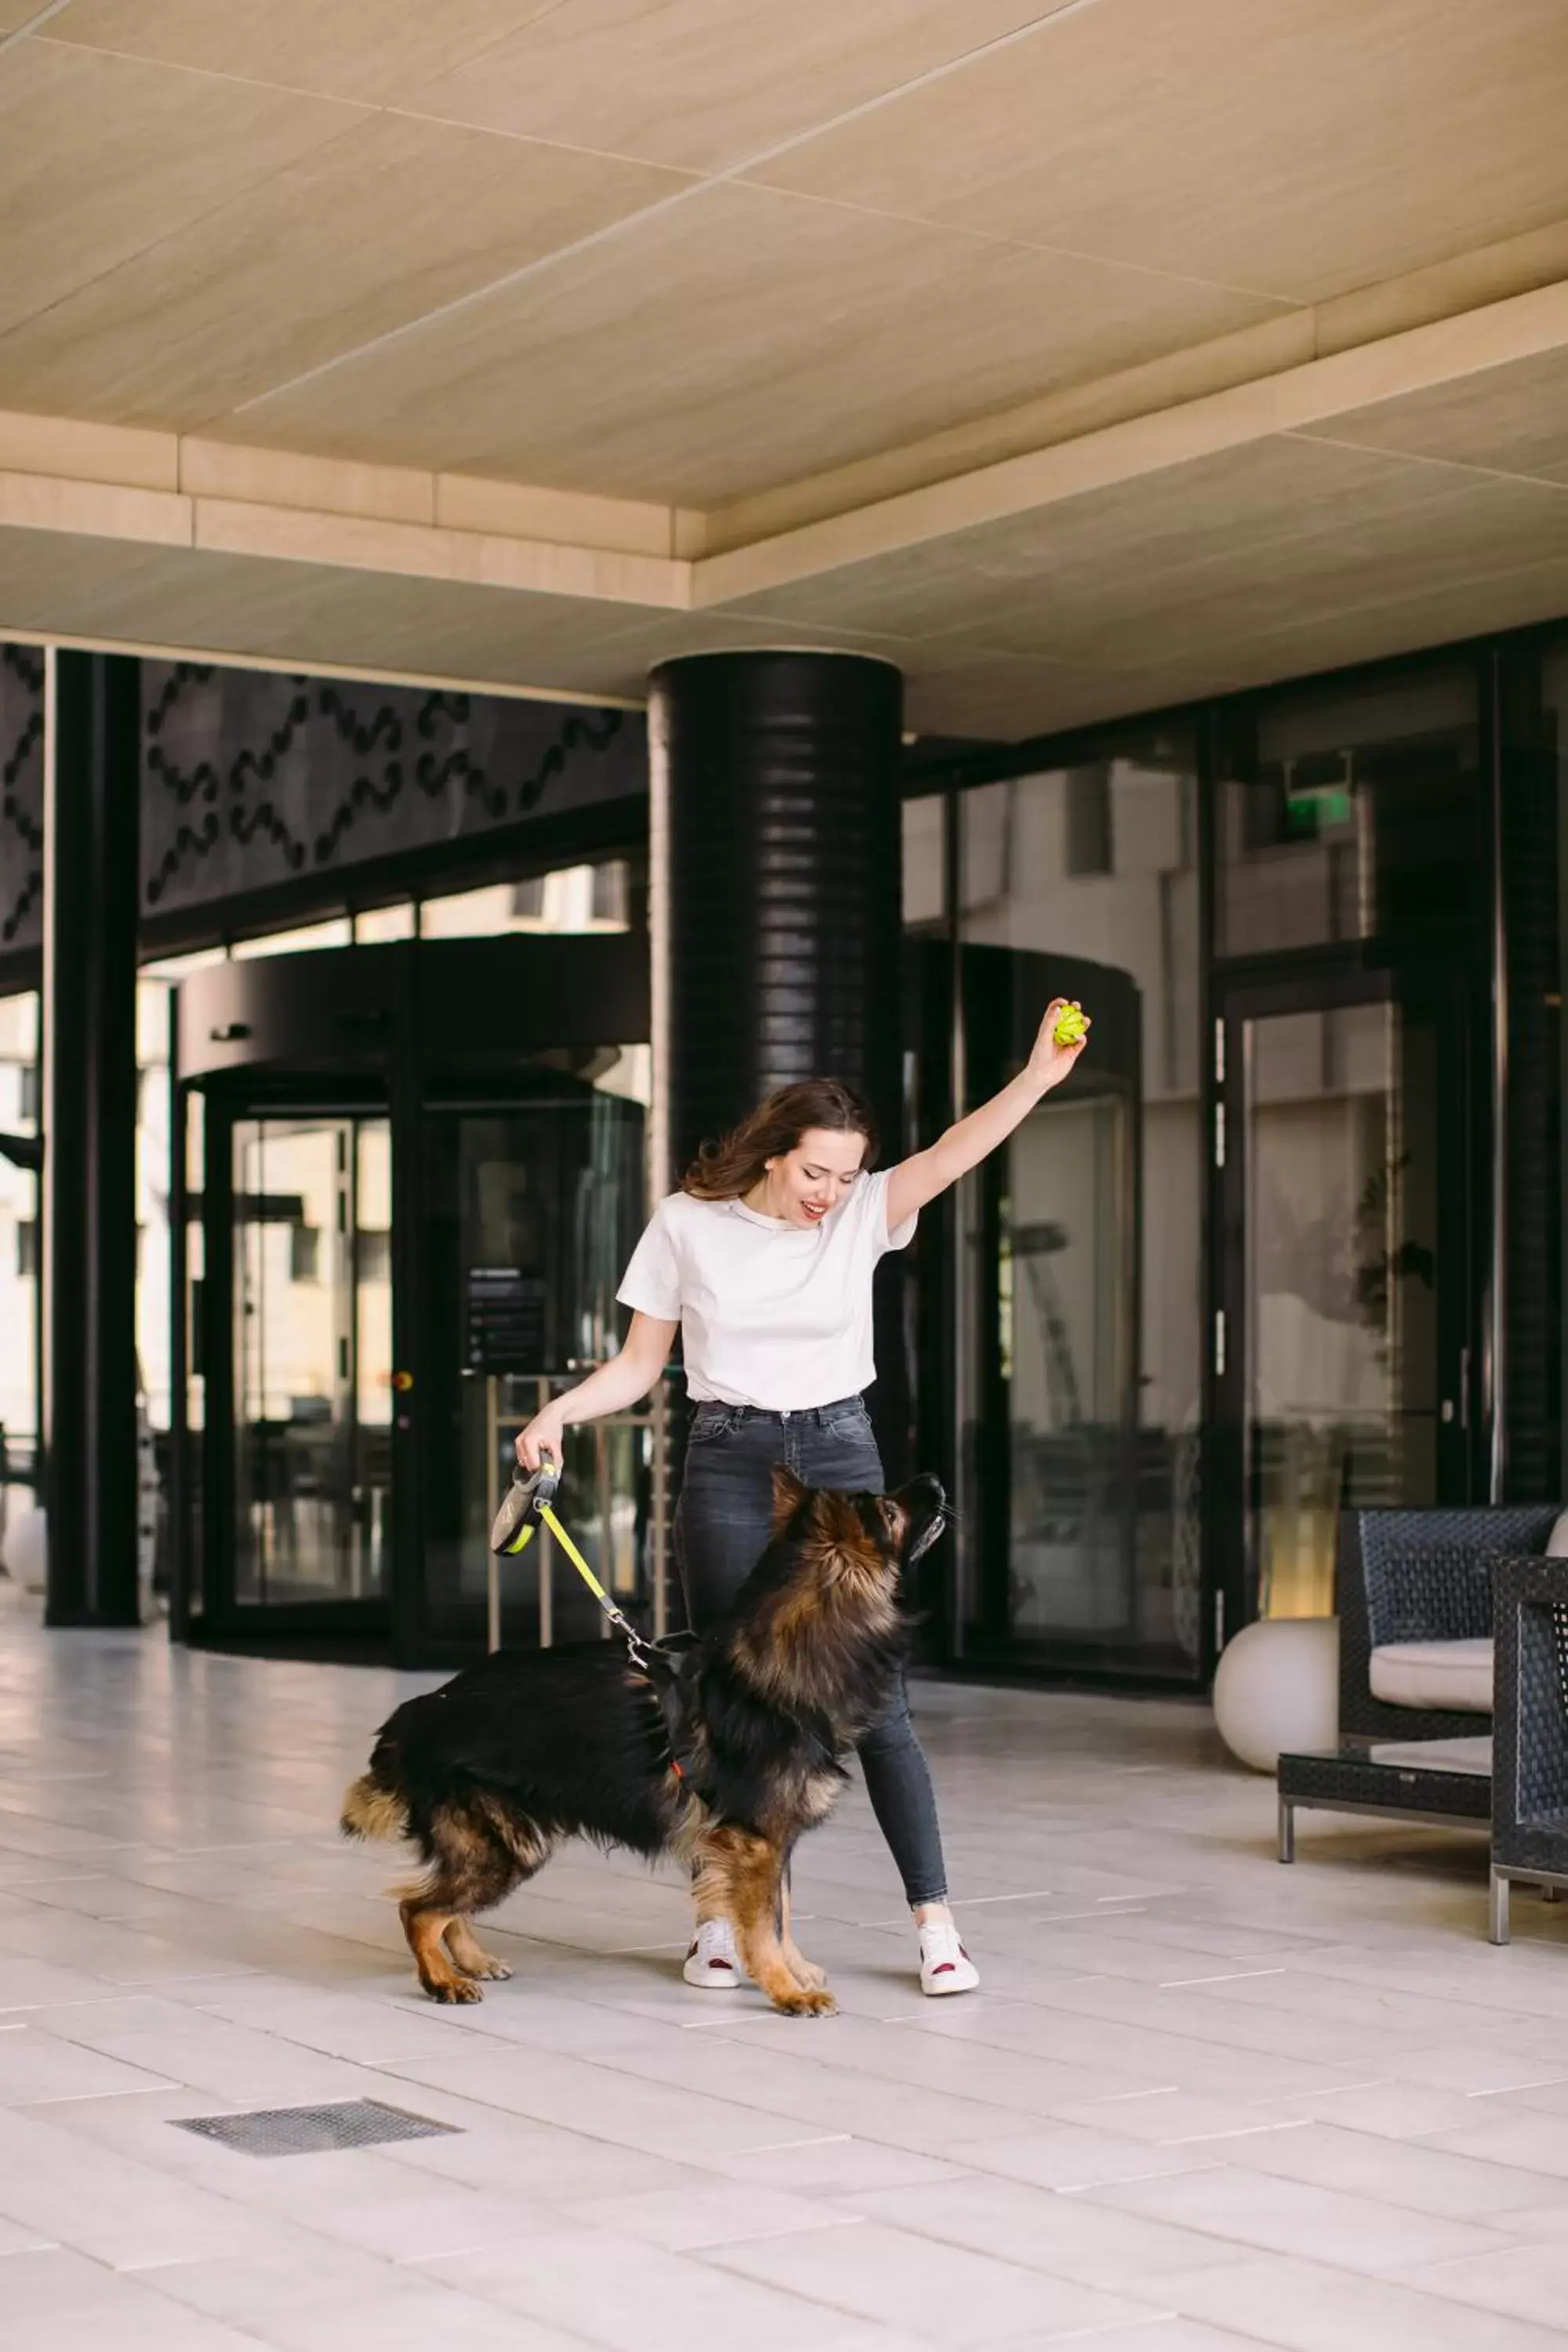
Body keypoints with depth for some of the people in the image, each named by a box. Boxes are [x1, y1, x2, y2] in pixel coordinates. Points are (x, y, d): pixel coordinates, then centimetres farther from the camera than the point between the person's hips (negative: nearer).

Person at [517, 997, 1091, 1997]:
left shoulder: (864, 1214, -2)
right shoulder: (688, 1223, -3)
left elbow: (954, 1154, -18)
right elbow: (640, 1364, 3)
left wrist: (1039, 1075, -33)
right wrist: (558, 1413, -13)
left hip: (840, 1455, 0)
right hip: (729, 1464, 0)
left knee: (876, 1696, -3)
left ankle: (935, 1921, 0)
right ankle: (724, 1916, 14)